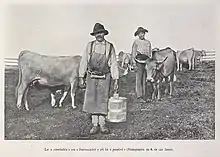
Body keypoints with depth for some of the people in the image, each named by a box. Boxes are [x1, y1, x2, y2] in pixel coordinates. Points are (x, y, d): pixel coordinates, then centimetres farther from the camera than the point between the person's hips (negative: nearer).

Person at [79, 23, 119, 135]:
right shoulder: (89, 46, 4)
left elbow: (114, 64, 4)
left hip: (105, 78, -1)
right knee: (92, 100, 0)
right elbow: (84, 61, 7)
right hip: (91, 77, 1)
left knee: (103, 101, 1)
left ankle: (102, 124, 12)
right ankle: (95, 125, 10)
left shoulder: (110, 47, 3)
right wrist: (81, 77, 4)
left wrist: (116, 80, 0)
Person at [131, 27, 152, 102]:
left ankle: (143, 96, 10)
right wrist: (134, 63, -7)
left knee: (145, 80, 4)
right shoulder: (136, 42, 4)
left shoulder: (148, 42, 16)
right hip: (139, 62, -4)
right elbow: (133, 54, 1)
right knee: (139, 80, -6)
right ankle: (139, 97, -5)